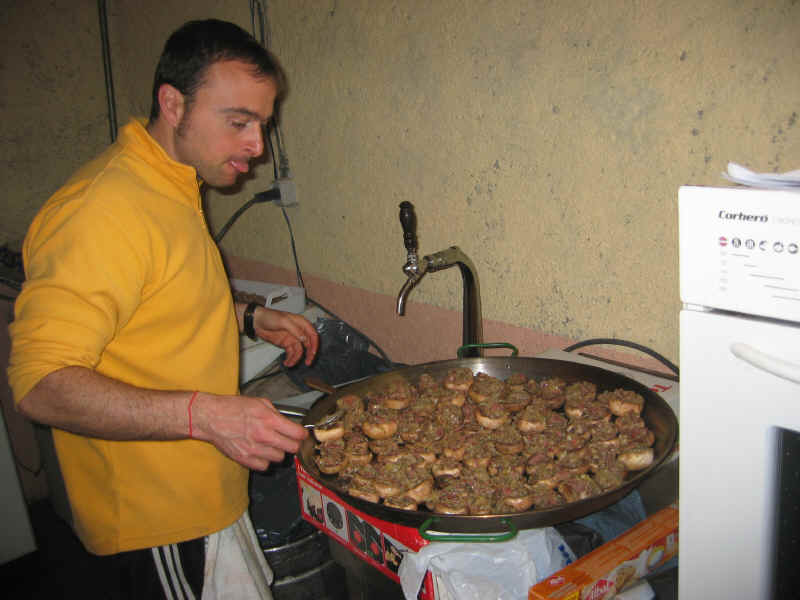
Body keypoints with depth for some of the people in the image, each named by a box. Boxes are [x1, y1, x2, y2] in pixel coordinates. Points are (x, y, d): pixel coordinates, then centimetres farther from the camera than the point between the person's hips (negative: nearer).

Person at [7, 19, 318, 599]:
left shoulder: (172, 189, 7)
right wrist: (205, 414, -37)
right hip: (156, 523, -9)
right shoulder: (105, 209, -26)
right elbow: (41, 382, -29)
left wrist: (246, 317, 7)